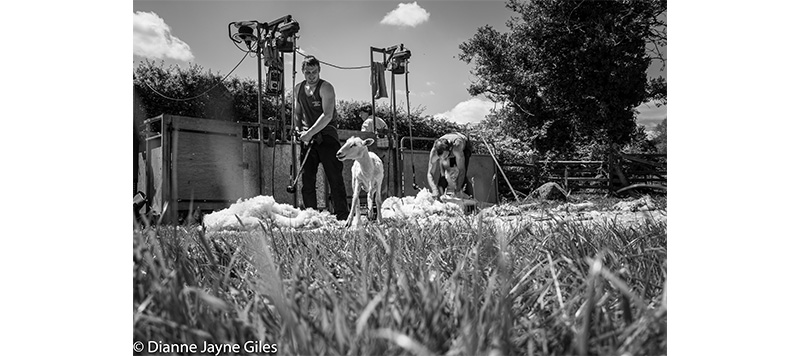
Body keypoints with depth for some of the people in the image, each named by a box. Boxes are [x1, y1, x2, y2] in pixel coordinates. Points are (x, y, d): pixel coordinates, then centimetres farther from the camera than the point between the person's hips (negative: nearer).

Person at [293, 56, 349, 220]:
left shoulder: (326, 88, -6)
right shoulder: (298, 89, 13)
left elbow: (328, 116, -16)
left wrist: (311, 133, -18)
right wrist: (299, 131, 5)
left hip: (326, 137, -5)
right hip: (307, 139, 5)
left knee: (335, 177, -8)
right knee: (307, 179, 3)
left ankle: (342, 216, -6)